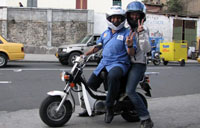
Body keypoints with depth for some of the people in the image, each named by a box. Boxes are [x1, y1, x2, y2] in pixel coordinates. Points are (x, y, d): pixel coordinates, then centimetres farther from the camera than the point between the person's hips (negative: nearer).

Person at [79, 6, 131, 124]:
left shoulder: (126, 33, -6)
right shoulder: (106, 33, 14)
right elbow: (97, 46, 25)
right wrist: (85, 54, 12)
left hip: (119, 63, -7)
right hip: (104, 63, 7)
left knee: (113, 76, -40)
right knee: (90, 84, 10)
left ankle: (109, 108, -26)